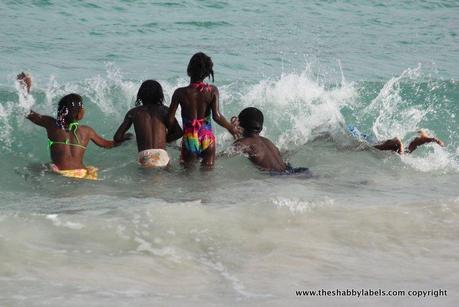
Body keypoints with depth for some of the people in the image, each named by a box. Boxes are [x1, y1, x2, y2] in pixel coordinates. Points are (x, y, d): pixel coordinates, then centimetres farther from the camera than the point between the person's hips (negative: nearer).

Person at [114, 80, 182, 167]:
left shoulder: (133, 112, 14)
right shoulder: (164, 110, 14)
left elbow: (117, 138, 11)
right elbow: (178, 133, 5)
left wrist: (126, 136, 34)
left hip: (144, 158, 0)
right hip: (162, 158, 0)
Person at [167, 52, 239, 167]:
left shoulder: (180, 93, -10)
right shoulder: (212, 91, -9)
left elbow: (170, 120, -9)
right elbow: (216, 116, -15)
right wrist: (230, 127, 3)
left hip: (189, 139, -1)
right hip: (207, 138, 1)